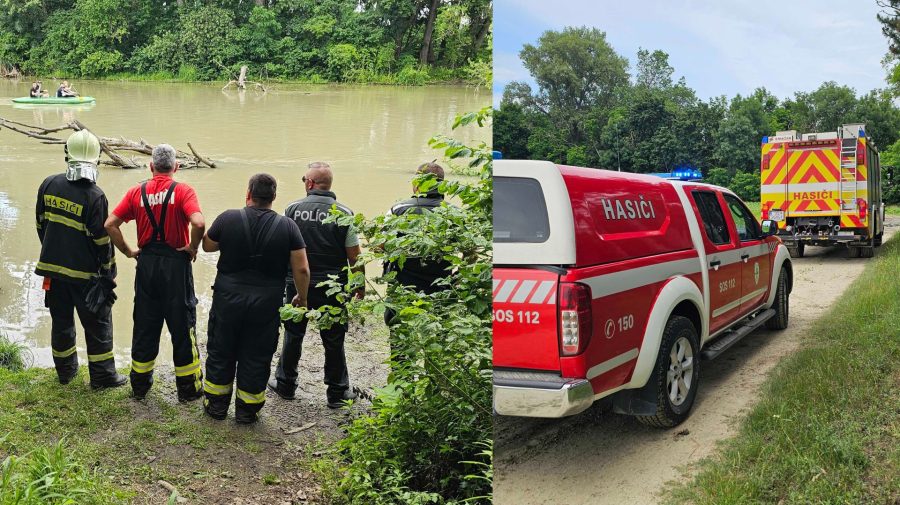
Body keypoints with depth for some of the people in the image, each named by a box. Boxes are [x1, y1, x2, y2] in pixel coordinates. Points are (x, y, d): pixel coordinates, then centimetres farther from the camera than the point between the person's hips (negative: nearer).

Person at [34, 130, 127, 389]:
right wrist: (109, 273, -3)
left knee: (61, 320, 19)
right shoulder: (94, 196, -19)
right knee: (97, 324, 7)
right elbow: (102, 240, -15)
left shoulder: (49, 185, -2)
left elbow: (41, 224, 8)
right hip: (85, 271, -5)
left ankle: (65, 370, 33)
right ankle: (102, 376, 14)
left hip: (53, 265, 6)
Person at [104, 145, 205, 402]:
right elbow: (198, 223, -26)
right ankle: (188, 388, 14)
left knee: (144, 325, 14)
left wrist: (128, 251, 5)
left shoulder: (137, 192, 3)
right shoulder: (183, 191, -9)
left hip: (146, 263, 4)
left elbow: (110, 224, -2)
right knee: (182, 326, 6)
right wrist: (193, 248, -10)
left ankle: (140, 385, 24)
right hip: (176, 264, -4)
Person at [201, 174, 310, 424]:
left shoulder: (228, 218, -8)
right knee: (256, 357, 12)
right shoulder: (287, 227, -8)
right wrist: (301, 297, 7)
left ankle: (217, 404, 30)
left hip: (227, 298, 1)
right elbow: (301, 269, -8)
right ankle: (247, 410, 23)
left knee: (221, 351, 17)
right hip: (266, 305, 0)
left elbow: (207, 245, 9)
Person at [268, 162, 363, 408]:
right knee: (333, 341, 9)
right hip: (333, 287, -1)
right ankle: (337, 392, 18)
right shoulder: (344, 214, -9)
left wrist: (283, 277, 16)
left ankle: (285, 385, 29)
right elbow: (354, 256, -7)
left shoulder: (293, 209, -5)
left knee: (293, 335, 17)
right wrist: (360, 286, 5)